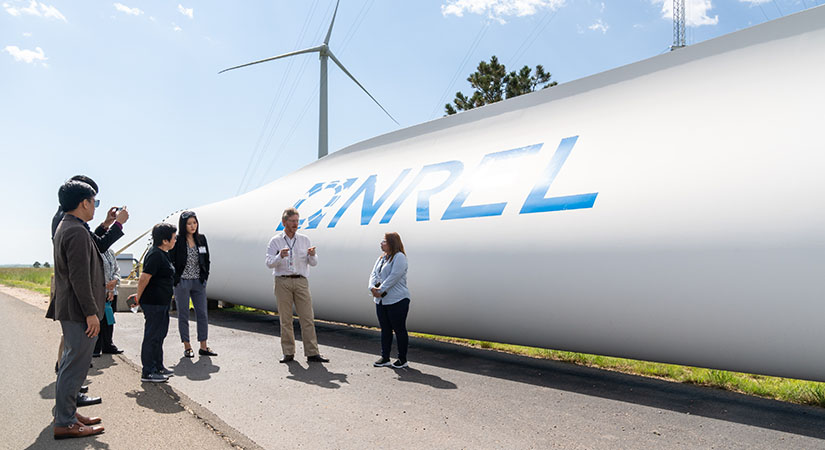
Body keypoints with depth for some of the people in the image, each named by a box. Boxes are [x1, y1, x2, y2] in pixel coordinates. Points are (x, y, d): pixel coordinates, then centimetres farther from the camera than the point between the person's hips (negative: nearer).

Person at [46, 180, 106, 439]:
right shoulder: (77, 231, -19)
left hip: (70, 310, 11)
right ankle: (65, 423, 7)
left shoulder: (65, 227, 14)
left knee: (72, 362, 19)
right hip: (78, 310, -11)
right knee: (75, 364, -3)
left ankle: (68, 413, 30)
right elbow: (79, 277, -23)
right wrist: (91, 313, -21)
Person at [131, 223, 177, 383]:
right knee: (152, 336, -2)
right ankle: (147, 372, 7)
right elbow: (144, 278, -22)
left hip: (162, 302, 10)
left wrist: (139, 295, 21)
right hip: (153, 303, -10)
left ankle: (158, 367, 28)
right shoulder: (155, 255, -19)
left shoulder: (162, 254, 13)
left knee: (160, 334, 17)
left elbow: (146, 278, 21)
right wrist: (138, 298, -10)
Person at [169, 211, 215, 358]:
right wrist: (175, 279, -10)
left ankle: (203, 347, 11)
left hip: (198, 282, 4)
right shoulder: (177, 240, -7)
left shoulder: (201, 239, 7)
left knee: (202, 313, 4)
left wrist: (205, 275, 6)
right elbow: (170, 260, -6)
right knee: (183, 315, 4)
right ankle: (187, 347, 13)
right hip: (182, 282, -4)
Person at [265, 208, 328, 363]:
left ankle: (312, 353, 0)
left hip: (301, 281, 1)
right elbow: (269, 263, -3)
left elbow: (314, 263, 8)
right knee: (285, 319, 3)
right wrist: (280, 256, -22)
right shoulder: (275, 241, 6)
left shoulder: (304, 240, 11)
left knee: (307, 318, -3)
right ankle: (288, 353, 12)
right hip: (282, 282, -1)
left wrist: (312, 255, -14)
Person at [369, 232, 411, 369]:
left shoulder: (399, 257, -10)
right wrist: (373, 287, -9)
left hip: (397, 301, -8)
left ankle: (402, 359, 12)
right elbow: (373, 274, 11)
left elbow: (394, 276, -19)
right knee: (385, 329, 13)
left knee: (399, 329, 1)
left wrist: (381, 290, -18)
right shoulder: (381, 258, 17)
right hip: (381, 301, 8)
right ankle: (385, 358, 22)